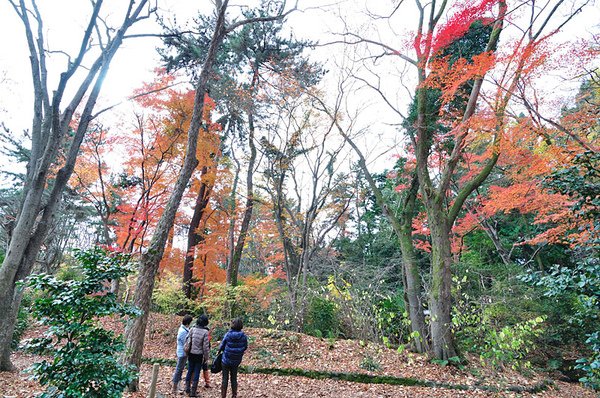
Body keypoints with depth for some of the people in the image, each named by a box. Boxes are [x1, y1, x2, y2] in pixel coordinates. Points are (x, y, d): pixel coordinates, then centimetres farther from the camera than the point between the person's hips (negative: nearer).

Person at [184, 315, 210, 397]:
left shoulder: (192, 329, -7)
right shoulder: (205, 332, -15)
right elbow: (205, 346, -12)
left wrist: (187, 353, 14)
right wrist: (206, 357, -1)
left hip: (191, 354, 3)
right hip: (199, 355, -3)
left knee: (190, 371, 19)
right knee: (196, 373, 9)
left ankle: (187, 388, 30)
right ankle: (193, 392, 16)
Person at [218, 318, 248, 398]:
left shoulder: (227, 335, -17)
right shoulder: (243, 336, -13)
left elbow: (221, 346, -7)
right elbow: (245, 347, 0)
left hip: (226, 359, -2)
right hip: (236, 361, 2)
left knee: (225, 379, 11)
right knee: (234, 378, 18)